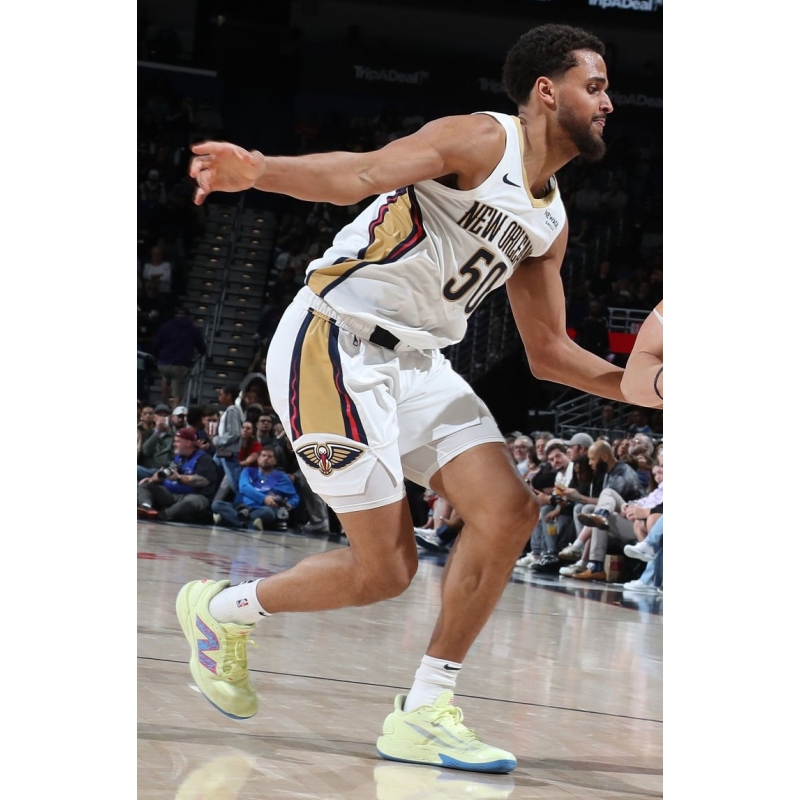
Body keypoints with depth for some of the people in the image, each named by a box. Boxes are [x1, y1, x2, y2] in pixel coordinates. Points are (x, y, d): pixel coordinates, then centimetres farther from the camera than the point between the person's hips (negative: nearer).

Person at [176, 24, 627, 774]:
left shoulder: (548, 222, 14)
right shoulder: (482, 140, -11)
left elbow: (548, 352, 20)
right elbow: (359, 174, -27)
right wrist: (258, 171, -45)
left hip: (416, 361, 9)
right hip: (335, 344, -9)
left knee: (508, 511, -8)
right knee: (385, 569, -7)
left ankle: (424, 713, 0)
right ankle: (219, 609, 19)